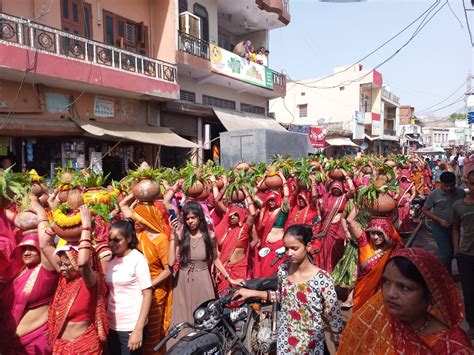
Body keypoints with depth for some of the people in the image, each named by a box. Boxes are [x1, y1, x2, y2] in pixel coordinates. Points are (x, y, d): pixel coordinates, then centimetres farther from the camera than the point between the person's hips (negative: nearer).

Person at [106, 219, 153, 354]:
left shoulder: (138, 259, -11)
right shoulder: (111, 259, 5)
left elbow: (147, 295, -12)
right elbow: (109, 292, 10)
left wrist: (138, 330, -17)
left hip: (132, 327, -5)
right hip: (112, 325, 5)